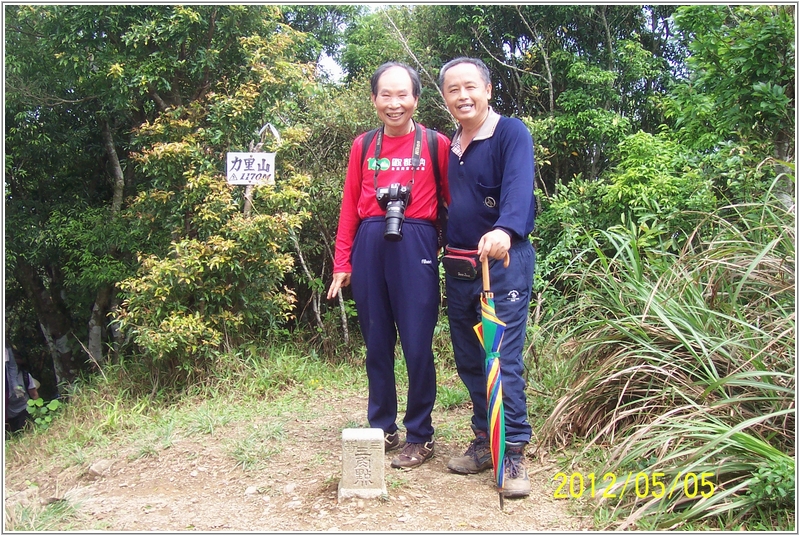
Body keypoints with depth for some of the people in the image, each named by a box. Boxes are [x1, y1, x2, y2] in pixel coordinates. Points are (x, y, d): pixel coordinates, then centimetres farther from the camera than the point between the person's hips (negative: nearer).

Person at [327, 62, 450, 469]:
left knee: (417, 344, -1)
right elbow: (349, 206, 12)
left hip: (415, 247, -3)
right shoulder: (363, 146, 12)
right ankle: (382, 429, 25)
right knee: (376, 343, 10)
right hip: (370, 246, 4)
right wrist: (341, 262, 7)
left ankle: (420, 435, 15)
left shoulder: (437, 144, 3)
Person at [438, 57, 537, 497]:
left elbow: (518, 187, -26)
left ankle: (513, 452, 4)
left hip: (503, 262, -7)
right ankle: (484, 440, 26)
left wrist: (505, 231, -43)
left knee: (503, 360, -7)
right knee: (468, 360, 12)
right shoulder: (448, 145, 14)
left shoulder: (511, 133, -8)